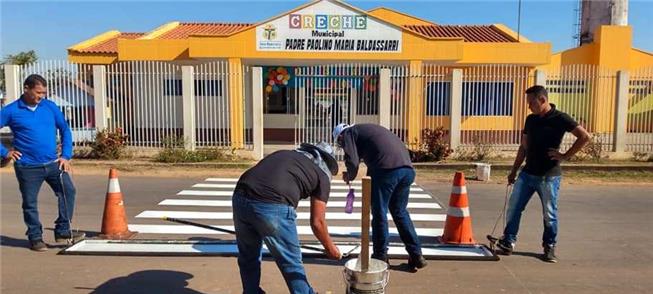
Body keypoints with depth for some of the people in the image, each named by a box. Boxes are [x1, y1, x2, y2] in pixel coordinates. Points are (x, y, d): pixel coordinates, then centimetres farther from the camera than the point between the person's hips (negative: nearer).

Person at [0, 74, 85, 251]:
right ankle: (35, 238, 22)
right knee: (30, 203, 7)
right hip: (28, 167, -2)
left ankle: (63, 232, 3)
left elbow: (65, 130, 9)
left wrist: (66, 156, 2)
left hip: (53, 163, 2)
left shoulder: (50, 107, 5)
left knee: (68, 191, -8)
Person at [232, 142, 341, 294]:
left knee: (248, 258, 26)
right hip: (273, 208, -5)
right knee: (292, 263, 15)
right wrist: (330, 248, 30)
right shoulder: (322, 175, 16)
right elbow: (317, 222, 15)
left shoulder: (283, 154, 29)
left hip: (241, 199, 5)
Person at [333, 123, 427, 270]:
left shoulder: (349, 133, 12)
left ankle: (380, 256, 17)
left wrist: (350, 176, 16)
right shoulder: (367, 129, 35)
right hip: (407, 168, 8)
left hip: (387, 169, -7)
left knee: (379, 213, 8)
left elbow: (352, 161, -1)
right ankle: (416, 255, 19)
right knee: (400, 211, 19)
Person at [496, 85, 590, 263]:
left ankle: (549, 248, 20)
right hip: (528, 173, 5)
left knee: (549, 214, 5)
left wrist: (565, 156, -13)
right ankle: (508, 242, 12)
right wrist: (514, 171, 13)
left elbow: (585, 136, -12)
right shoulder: (531, 119, 9)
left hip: (549, 175, -5)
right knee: (513, 208, 3)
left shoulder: (560, 118, -9)